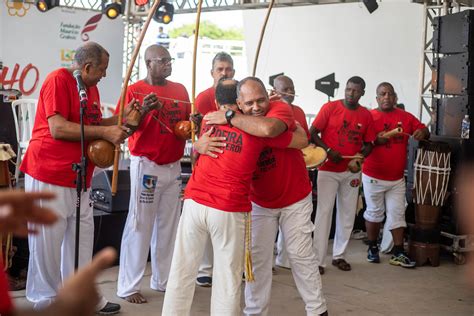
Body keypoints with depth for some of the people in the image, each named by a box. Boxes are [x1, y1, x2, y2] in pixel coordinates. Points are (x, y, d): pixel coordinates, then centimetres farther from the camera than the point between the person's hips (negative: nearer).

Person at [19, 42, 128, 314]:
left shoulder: (92, 87, 15)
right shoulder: (59, 80, -12)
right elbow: (58, 128, -21)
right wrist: (105, 132, -19)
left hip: (78, 178, 9)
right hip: (49, 175, -9)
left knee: (81, 238, 12)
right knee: (48, 242, 1)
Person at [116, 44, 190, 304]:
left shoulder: (180, 90, 9)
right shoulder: (135, 91, -7)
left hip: (174, 166, 6)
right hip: (146, 166, -6)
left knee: (169, 225, 11)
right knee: (140, 226, -3)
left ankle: (162, 280, 22)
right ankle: (128, 286, 6)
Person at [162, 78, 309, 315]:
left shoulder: (209, 119, 10)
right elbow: (303, 140, 8)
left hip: (194, 202, 4)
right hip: (229, 210, -4)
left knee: (181, 272, 11)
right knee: (228, 278, 8)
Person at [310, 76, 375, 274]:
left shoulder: (366, 115, 4)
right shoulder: (330, 108, -7)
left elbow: (368, 143, 10)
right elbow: (312, 133, -7)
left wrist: (361, 156, -10)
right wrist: (328, 151, -19)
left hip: (351, 171, 4)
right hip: (328, 169, -4)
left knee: (348, 213, 9)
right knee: (324, 212, -5)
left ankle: (339, 255, 23)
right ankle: (318, 260, -1)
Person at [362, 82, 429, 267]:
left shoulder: (405, 117, 4)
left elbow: (424, 130, 6)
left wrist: (422, 132, -16)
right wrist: (376, 140, -26)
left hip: (397, 178, 3)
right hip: (373, 177, -3)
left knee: (397, 214, 5)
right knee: (374, 212, 10)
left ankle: (398, 253, 10)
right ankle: (372, 248, 24)